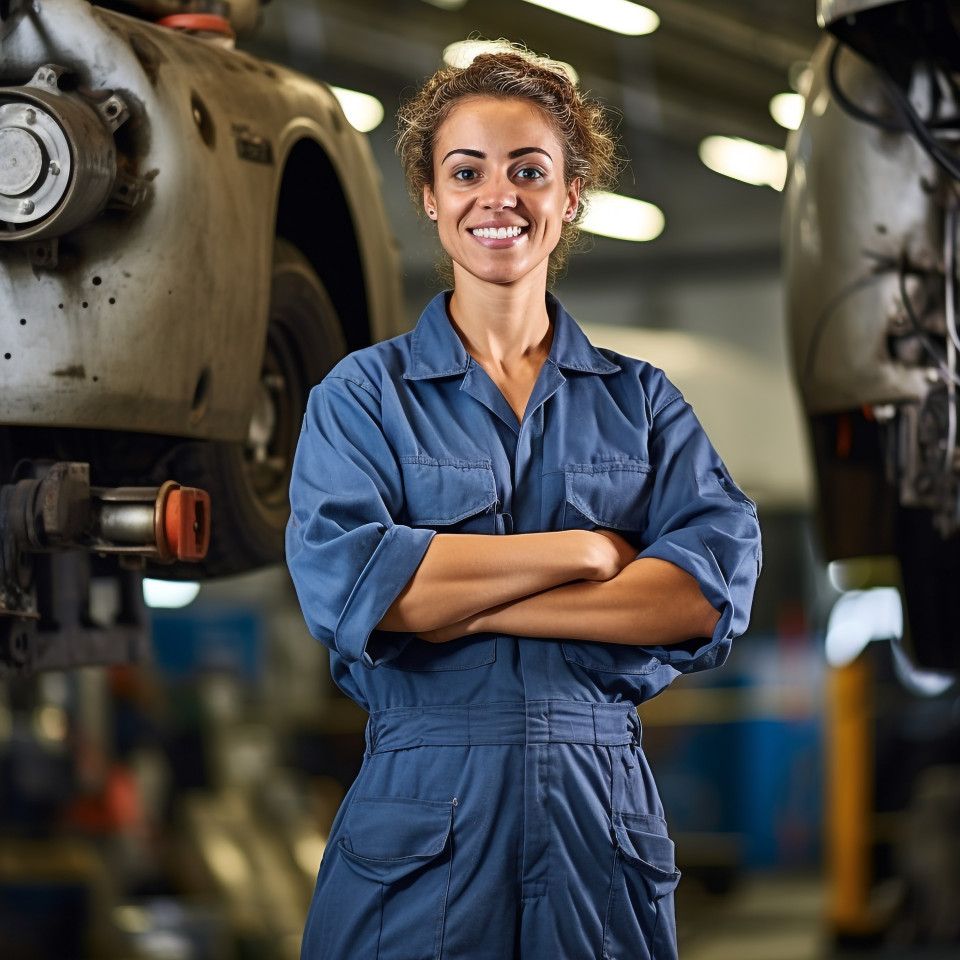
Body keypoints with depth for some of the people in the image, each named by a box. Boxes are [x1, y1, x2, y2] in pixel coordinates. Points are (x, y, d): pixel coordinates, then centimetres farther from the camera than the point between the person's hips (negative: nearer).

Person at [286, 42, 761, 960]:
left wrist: (462, 605, -13)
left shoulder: (642, 401, 9)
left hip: (603, 817, 2)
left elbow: (721, 584, -7)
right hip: (420, 818, -2)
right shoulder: (363, 394, 3)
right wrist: (588, 550, -11)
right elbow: (342, 582, -14)